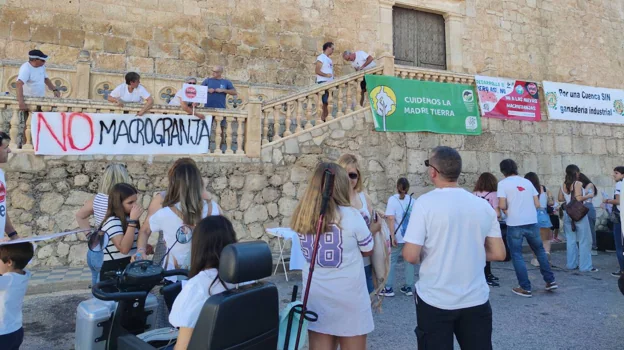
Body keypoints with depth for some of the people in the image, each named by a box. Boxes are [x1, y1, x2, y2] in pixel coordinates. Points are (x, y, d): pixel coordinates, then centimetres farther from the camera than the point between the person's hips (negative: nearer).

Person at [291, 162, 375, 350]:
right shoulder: (351, 215, -15)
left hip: (315, 297, 4)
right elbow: (368, 250, 0)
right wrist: (371, 229, 19)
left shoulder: (301, 217, -3)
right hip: (349, 298, -3)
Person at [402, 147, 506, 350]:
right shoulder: (484, 205, 0)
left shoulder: (425, 203, -14)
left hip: (435, 301, -3)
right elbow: (498, 254, 4)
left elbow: (410, 256, -16)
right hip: (476, 300, 4)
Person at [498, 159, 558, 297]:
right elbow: (537, 204, 8)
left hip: (515, 224, -4)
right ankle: (550, 281, 26)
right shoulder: (527, 182, 10)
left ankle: (525, 288, 7)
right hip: (532, 222, 5)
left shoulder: (503, 183, -4)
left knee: (517, 256, 5)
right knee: (540, 251, 21)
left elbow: (502, 206, -12)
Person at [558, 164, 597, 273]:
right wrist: (587, 196, -3)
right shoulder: (578, 183, -11)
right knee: (584, 240, 1)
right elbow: (578, 198, -20)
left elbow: (560, 199, 13)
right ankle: (585, 266, 2)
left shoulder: (563, 185, 7)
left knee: (571, 239, 11)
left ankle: (572, 264, 16)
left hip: (567, 213, 6)